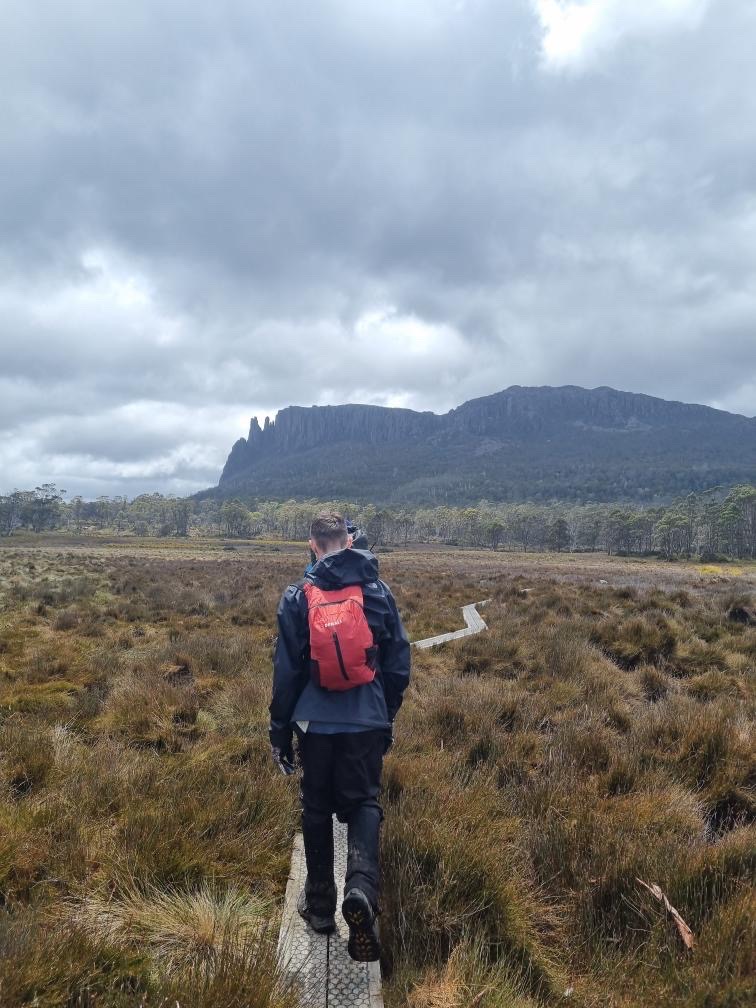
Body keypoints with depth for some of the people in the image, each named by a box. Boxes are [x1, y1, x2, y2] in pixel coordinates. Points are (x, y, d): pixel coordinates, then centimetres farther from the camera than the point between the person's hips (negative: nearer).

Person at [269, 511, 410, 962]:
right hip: (367, 721, 0)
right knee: (364, 804, 12)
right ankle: (362, 888, -11)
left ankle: (320, 904, 28)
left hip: (316, 722, 0)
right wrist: (388, 715, 15)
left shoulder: (298, 596, -6)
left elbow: (286, 670, -3)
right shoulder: (378, 591, -2)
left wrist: (280, 730, 7)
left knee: (318, 809, 16)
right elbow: (399, 662, 2)